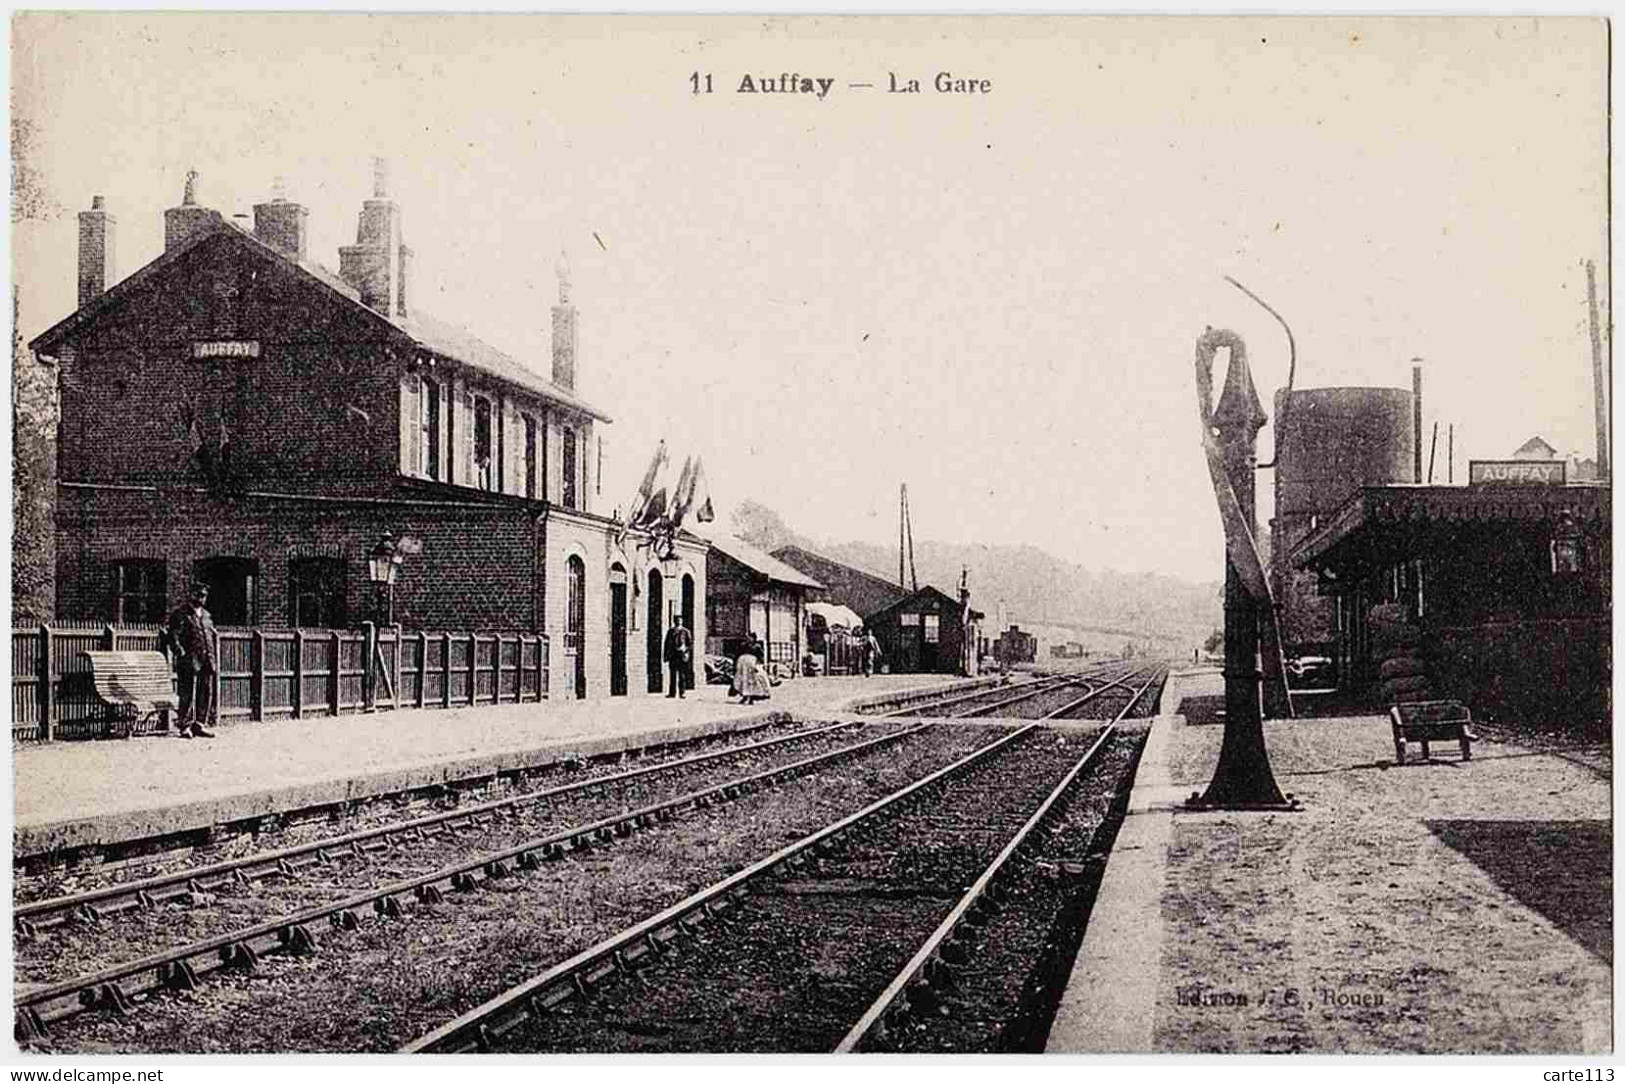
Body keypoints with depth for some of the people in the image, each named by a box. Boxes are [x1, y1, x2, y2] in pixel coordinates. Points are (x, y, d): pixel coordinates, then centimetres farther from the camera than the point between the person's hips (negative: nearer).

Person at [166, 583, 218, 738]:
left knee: (206, 694, 7)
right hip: (190, 661, -7)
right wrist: (182, 654, -18)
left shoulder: (206, 615, 20)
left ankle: (198, 725, 15)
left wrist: (213, 658, 16)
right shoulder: (180, 614, -2)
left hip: (206, 662, 7)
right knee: (188, 695, -7)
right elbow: (173, 637, -9)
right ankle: (185, 727, -2)